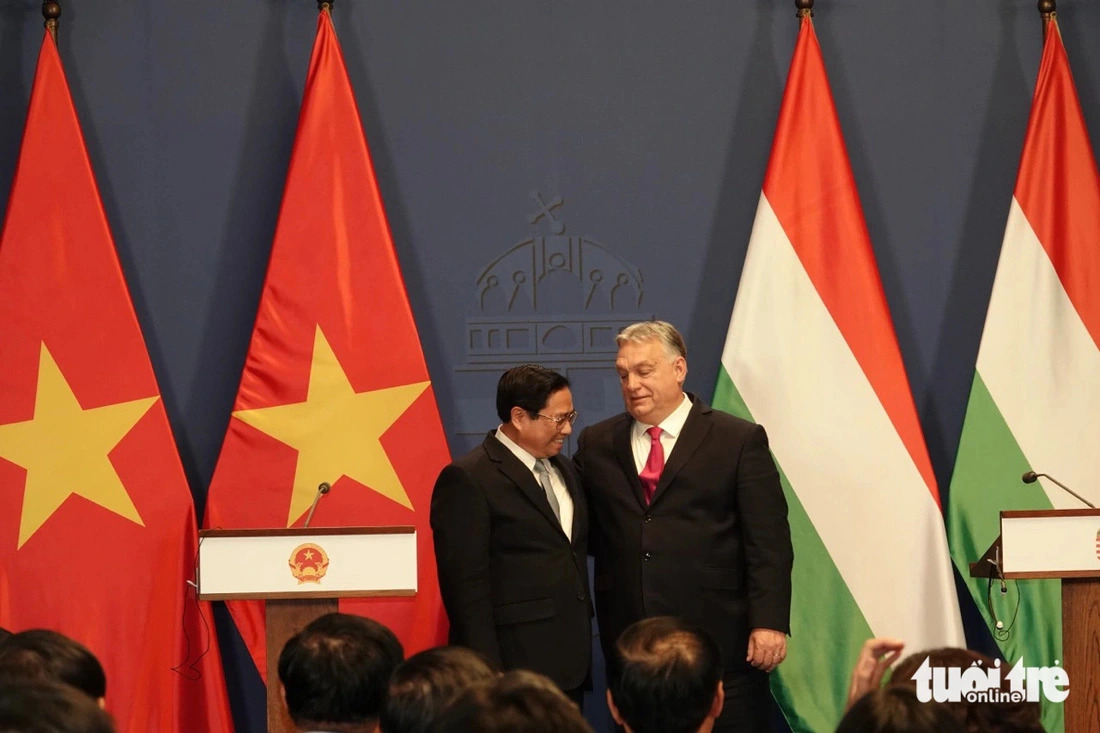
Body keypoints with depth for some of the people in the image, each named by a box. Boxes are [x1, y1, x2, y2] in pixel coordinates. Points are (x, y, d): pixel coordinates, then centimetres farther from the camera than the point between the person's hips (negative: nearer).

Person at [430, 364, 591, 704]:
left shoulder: (565, 471, 16)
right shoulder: (467, 479, -9)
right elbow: (466, 587, -13)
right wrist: (489, 675, -17)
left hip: (569, 665, 7)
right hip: (515, 669, -7)